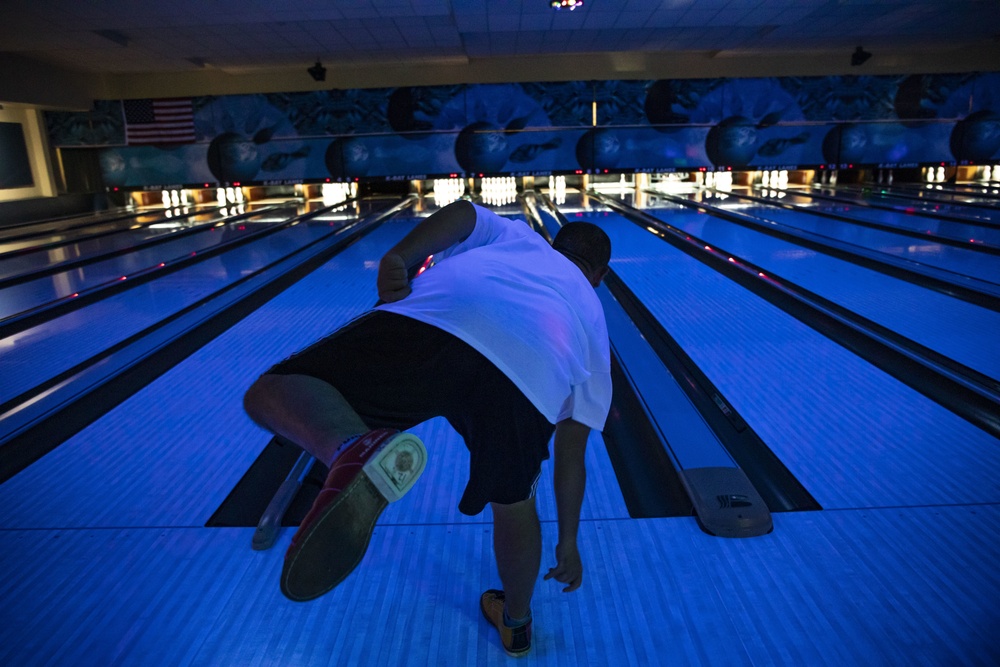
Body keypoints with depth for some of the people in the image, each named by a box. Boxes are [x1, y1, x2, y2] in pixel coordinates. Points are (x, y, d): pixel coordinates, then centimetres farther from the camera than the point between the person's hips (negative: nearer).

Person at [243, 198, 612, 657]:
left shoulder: (516, 235, 41)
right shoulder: (592, 321, 38)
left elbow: (462, 212, 15)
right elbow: (571, 455, 36)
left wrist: (400, 259, 6)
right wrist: (568, 542, 45)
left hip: (430, 321, -1)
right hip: (529, 381, 2)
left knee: (273, 393, 8)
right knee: (514, 503, 29)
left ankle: (354, 451, -26)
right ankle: (515, 622, 52)